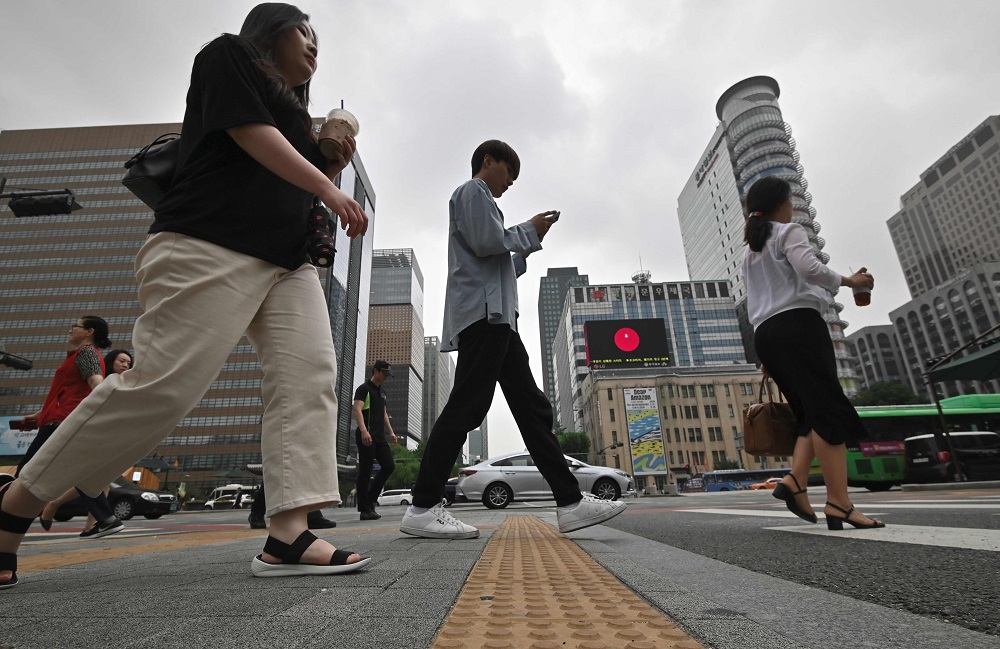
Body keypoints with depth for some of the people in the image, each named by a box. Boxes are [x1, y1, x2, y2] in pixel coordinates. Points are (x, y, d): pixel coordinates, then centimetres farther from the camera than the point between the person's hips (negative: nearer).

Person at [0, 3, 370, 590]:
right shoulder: (229, 54, 12)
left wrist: (335, 165, 14)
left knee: (310, 375, -13)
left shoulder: (296, 111, 31)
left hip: (287, 263, 8)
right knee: (161, 386, -15)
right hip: (209, 249, -8)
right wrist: (330, 190, -7)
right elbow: (252, 134, -5)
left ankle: (288, 535, -16)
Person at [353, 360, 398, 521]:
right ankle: (365, 509, 1)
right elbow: (357, 410, -17)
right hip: (367, 437, -8)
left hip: (379, 437, 8)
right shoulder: (364, 388, -4)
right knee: (365, 472, -4)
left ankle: (370, 500, 15)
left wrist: (391, 432, 19)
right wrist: (364, 431, -29)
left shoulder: (381, 392, 21)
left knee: (389, 466, 3)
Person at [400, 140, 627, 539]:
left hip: (497, 317, 10)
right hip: (483, 312, -10)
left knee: (532, 407, 2)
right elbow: (486, 241, -13)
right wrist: (530, 230, 2)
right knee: (467, 406, -14)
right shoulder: (474, 191, 6)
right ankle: (423, 508, -9)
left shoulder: (480, 199, 35)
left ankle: (570, 502, 2)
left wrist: (529, 245, 22)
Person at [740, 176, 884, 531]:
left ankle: (794, 482, -8)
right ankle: (839, 503, -15)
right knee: (830, 411, -10)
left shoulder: (749, 252, 27)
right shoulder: (789, 232, 6)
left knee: (811, 413, 9)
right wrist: (848, 281, 2)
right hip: (797, 323, -7)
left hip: (765, 333, 8)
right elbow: (809, 268, -15)